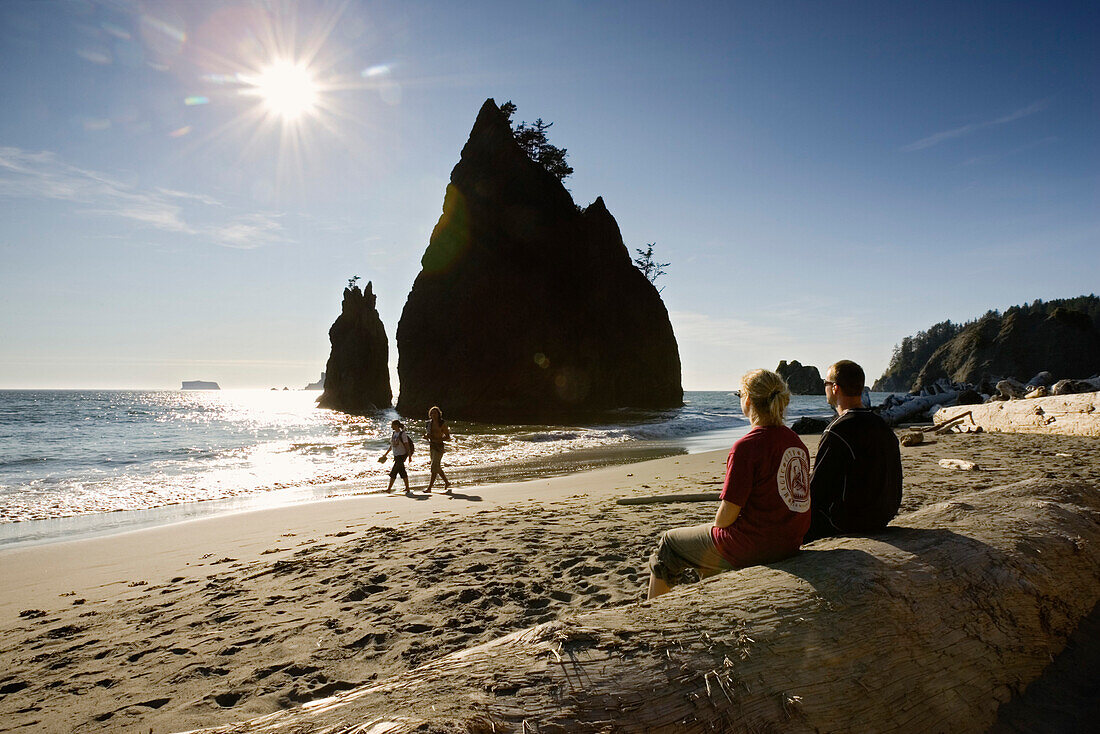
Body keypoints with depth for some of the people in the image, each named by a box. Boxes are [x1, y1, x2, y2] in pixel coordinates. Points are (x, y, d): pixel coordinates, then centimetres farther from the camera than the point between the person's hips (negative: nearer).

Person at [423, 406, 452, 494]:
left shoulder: (442, 423, -9)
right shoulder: (430, 423, 8)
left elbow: (448, 437, -8)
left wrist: (437, 440, -19)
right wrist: (426, 436, -3)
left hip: (439, 447, -7)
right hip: (431, 446, 7)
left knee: (434, 467, -12)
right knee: (437, 467, 14)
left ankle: (429, 488, -11)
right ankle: (447, 482, 31)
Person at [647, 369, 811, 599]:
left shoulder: (746, 446, -22)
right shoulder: (796, 442, 2)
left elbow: (727, 514, -20)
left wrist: (717, 526, 3)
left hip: (749, 549, -8)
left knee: (668, 544, 14)